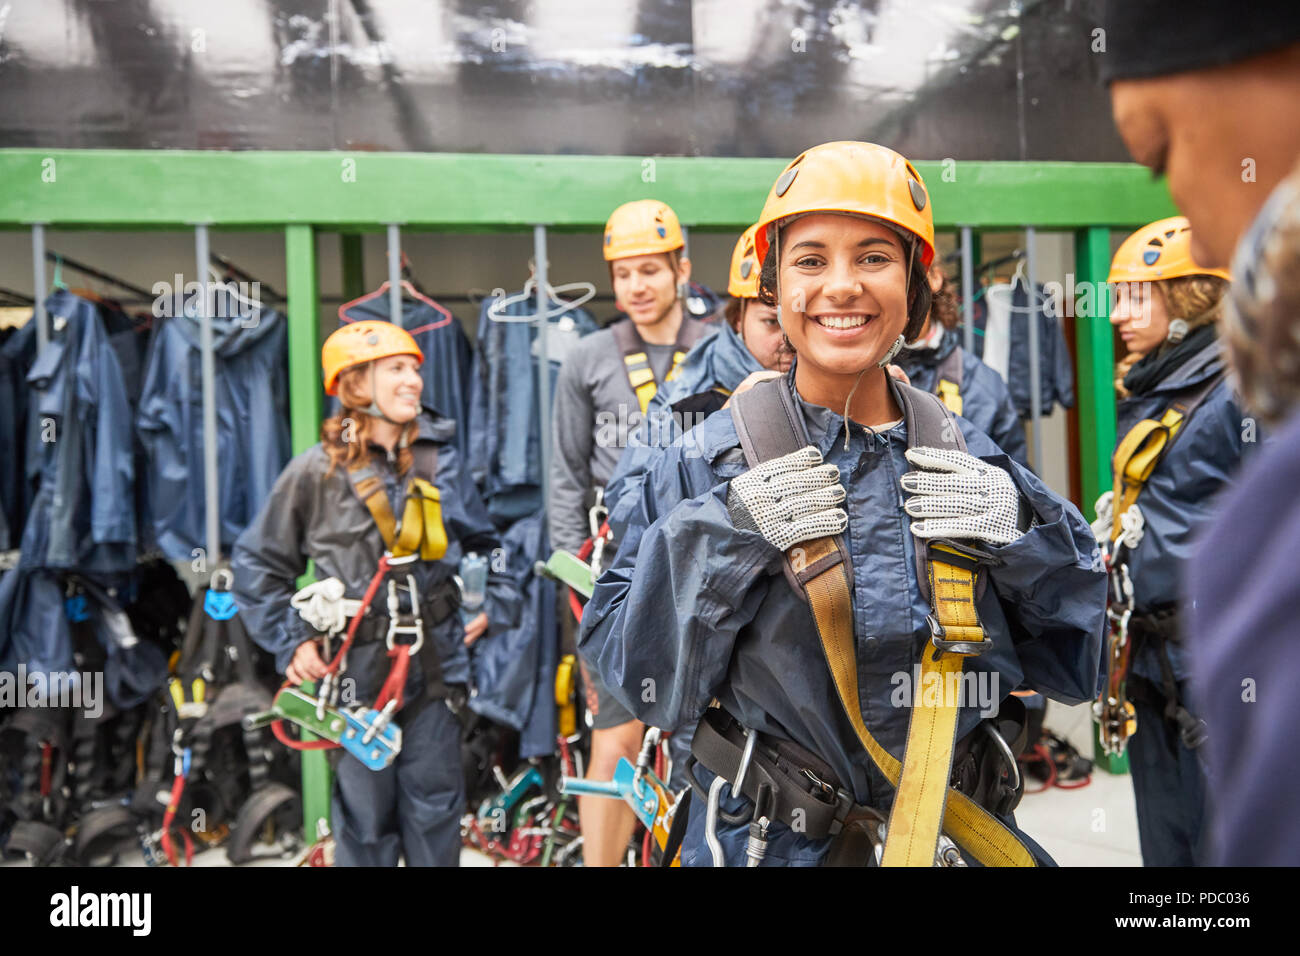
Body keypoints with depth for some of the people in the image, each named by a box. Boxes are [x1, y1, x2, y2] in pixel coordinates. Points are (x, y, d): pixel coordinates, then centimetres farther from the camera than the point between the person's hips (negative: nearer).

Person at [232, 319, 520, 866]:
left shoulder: (440, 459, 4)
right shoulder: (317, 471, -5)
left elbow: (485, 543, 16)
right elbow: (256, 564, 2)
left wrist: (498, 604, 3)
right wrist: (289, 641, -5)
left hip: (435, 663, 3)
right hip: (358, 669, -2)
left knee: (436, 806, 11)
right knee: (366, 812, 7)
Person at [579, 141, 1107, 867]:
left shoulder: (968, 459, -4)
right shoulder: (707, 463, -11)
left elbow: (1078, 661, 0)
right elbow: (641, 677, -13)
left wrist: (1021, 529, -15)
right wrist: (719, 539, -25)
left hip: (958, 831, 2)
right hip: (768, 841, -2)